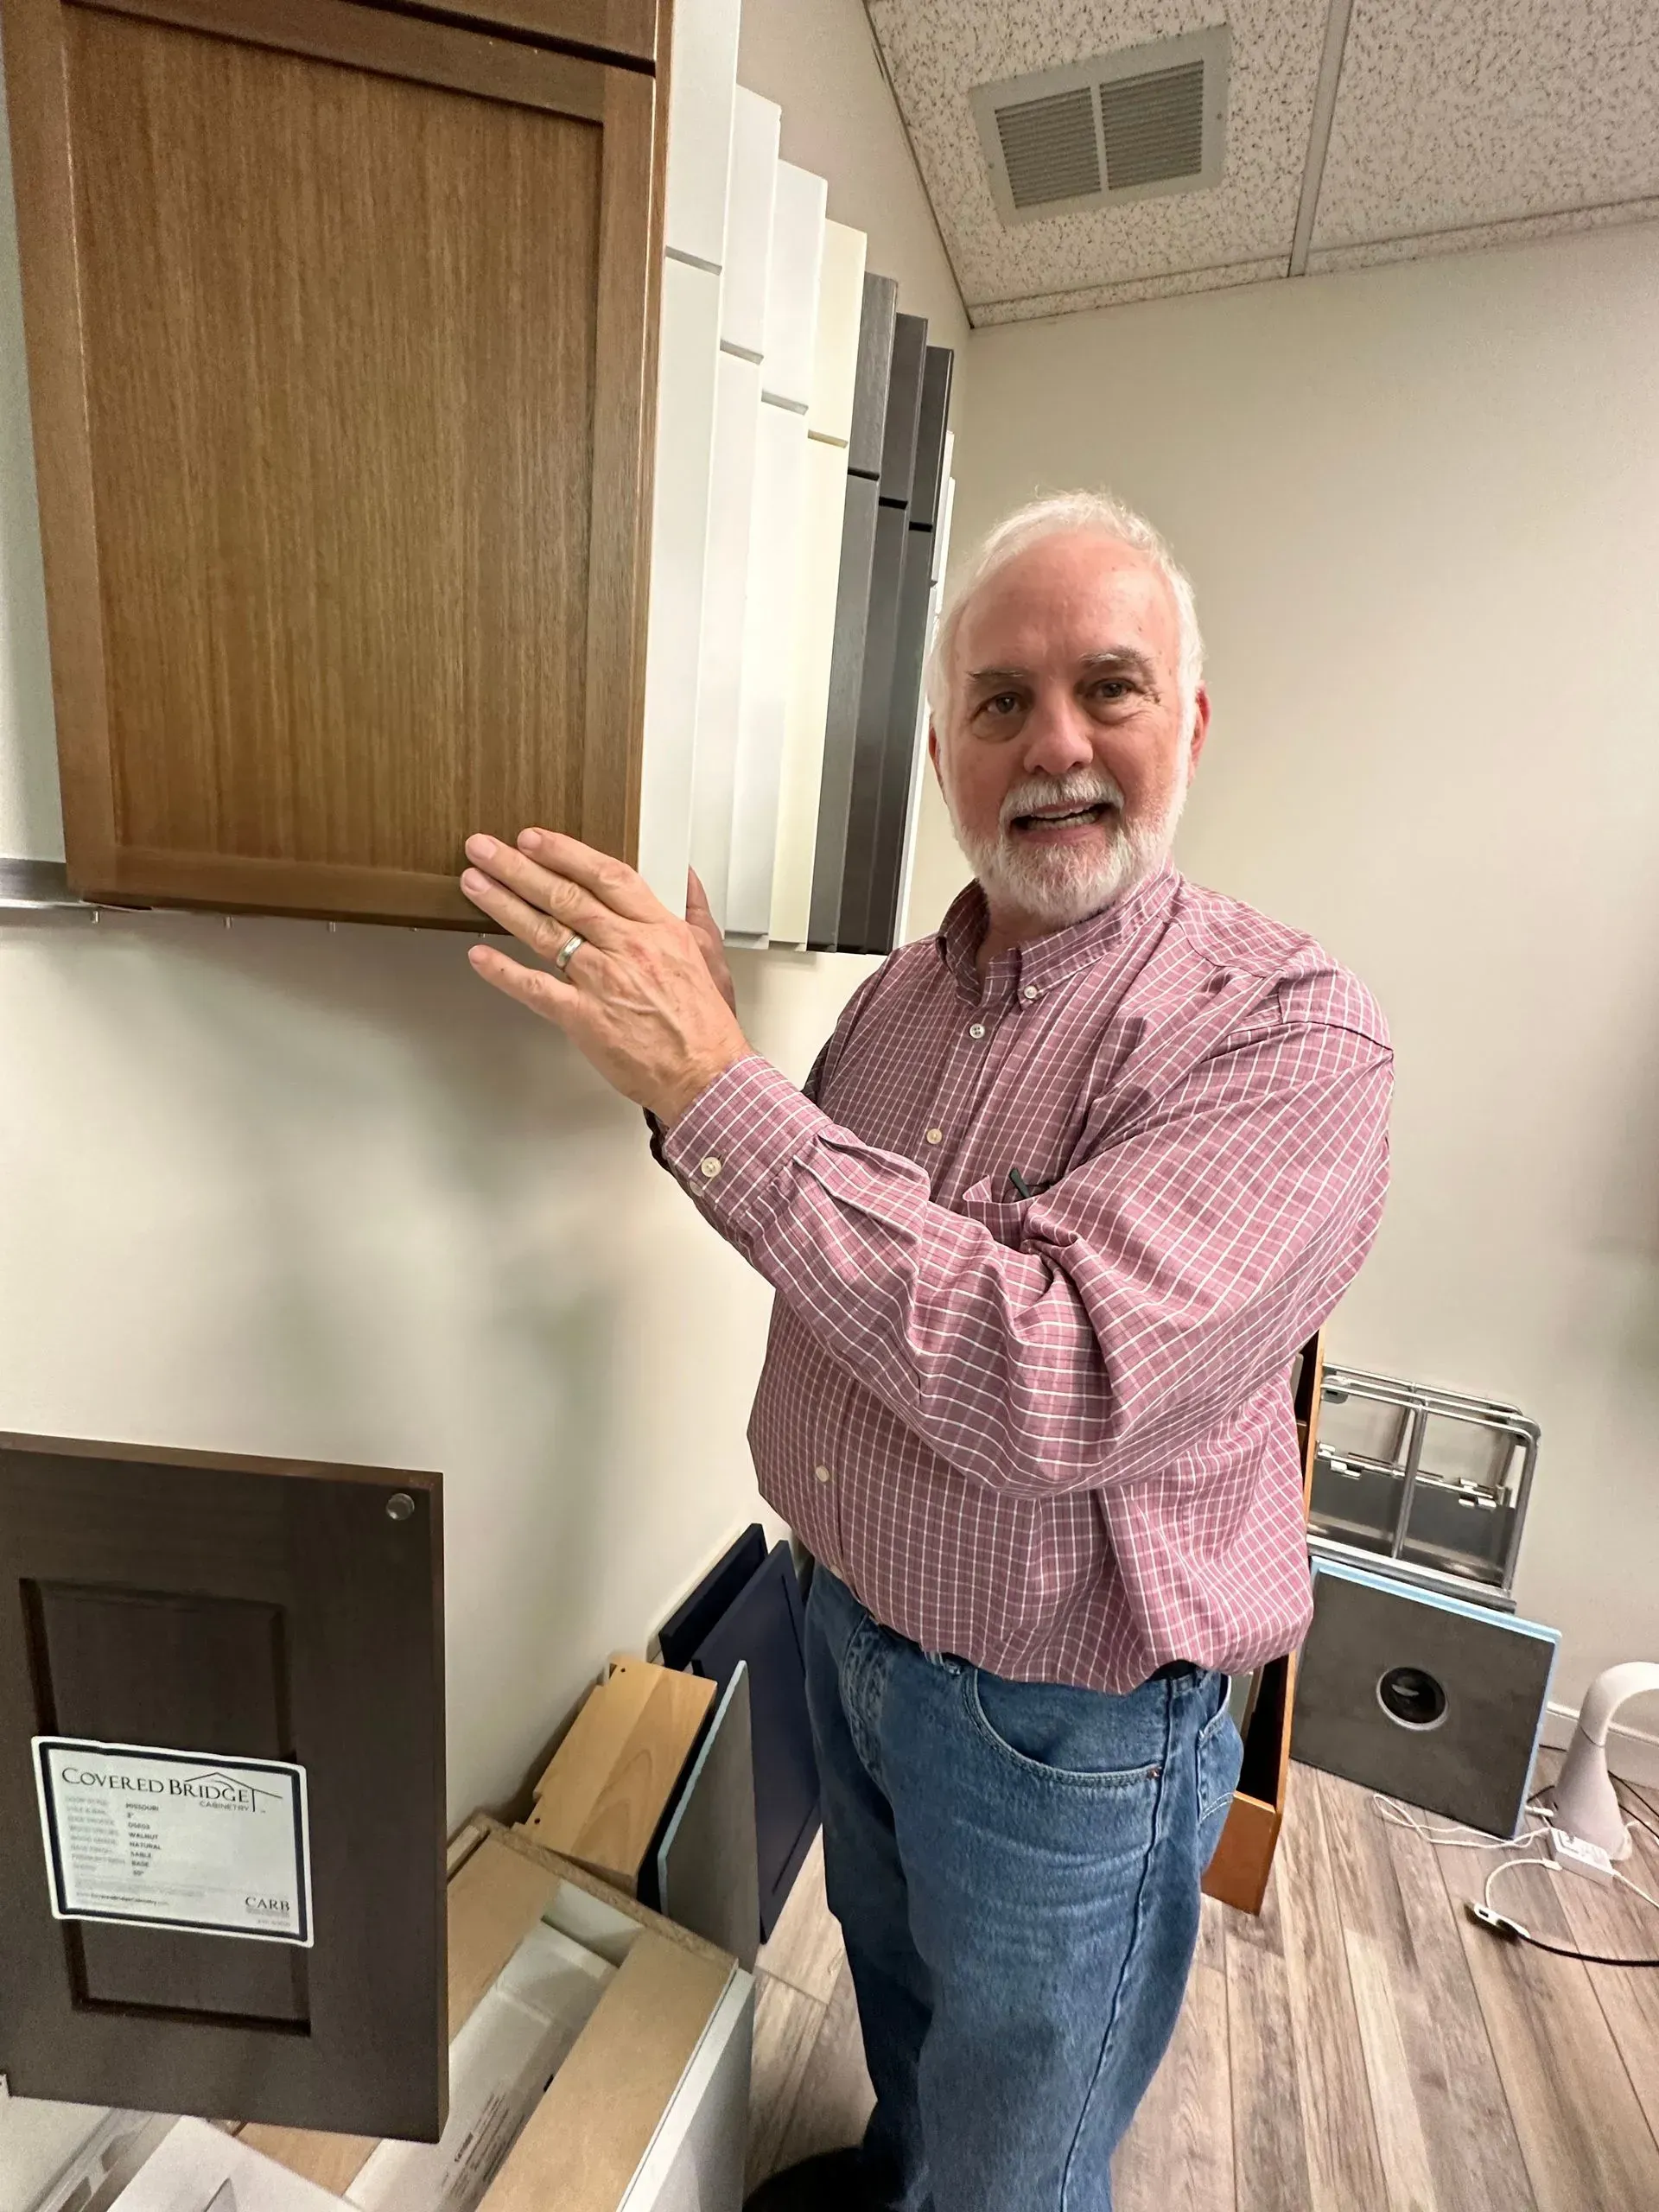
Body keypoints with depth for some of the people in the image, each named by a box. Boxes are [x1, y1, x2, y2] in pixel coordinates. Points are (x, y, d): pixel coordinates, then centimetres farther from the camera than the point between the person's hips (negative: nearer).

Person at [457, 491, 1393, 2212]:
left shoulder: (1289, 1031, -24)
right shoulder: (900, 988, -3)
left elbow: (1048, 1383, -37)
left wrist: (712, 1084, -36)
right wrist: (687, 1058, -9)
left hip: (1061, 1722, -6)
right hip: (845, 1623, 7)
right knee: (896, 1983, 37)